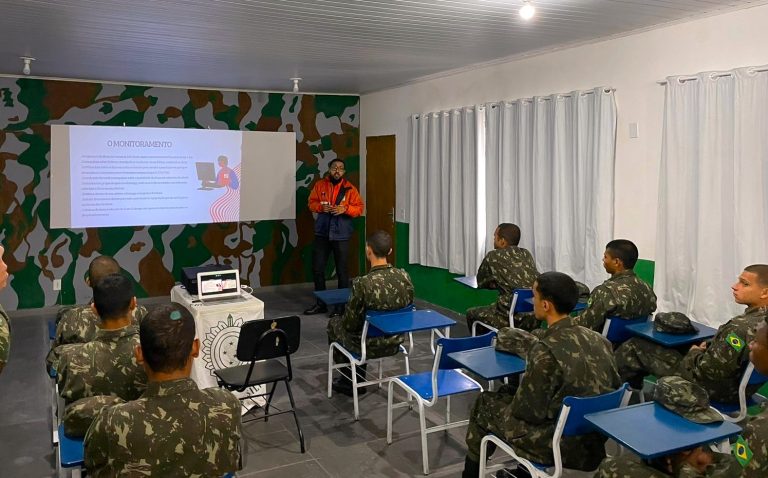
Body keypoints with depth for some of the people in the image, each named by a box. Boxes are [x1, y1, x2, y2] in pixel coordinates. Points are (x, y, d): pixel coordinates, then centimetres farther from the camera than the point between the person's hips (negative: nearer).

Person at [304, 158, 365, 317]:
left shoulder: (350, 188, -1)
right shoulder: (320, 185, 5)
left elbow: (359, 208, -3)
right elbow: (311, 203, 7)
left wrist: (345, 209, -19)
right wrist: (321, 207, -13)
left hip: (341, 235, -3)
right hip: (322, 234, 3)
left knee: (342, 271, 2)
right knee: (317, 268, 7)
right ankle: (320, 304, 22)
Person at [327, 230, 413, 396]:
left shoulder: (362, 283, -30)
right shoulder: (404, 276, -13)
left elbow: (350, 323, -19)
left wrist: (342, 321, 4)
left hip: (369, 345, -5)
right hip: (395, 342, 5)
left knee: (334, 324, 25)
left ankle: (349, 381, 38)